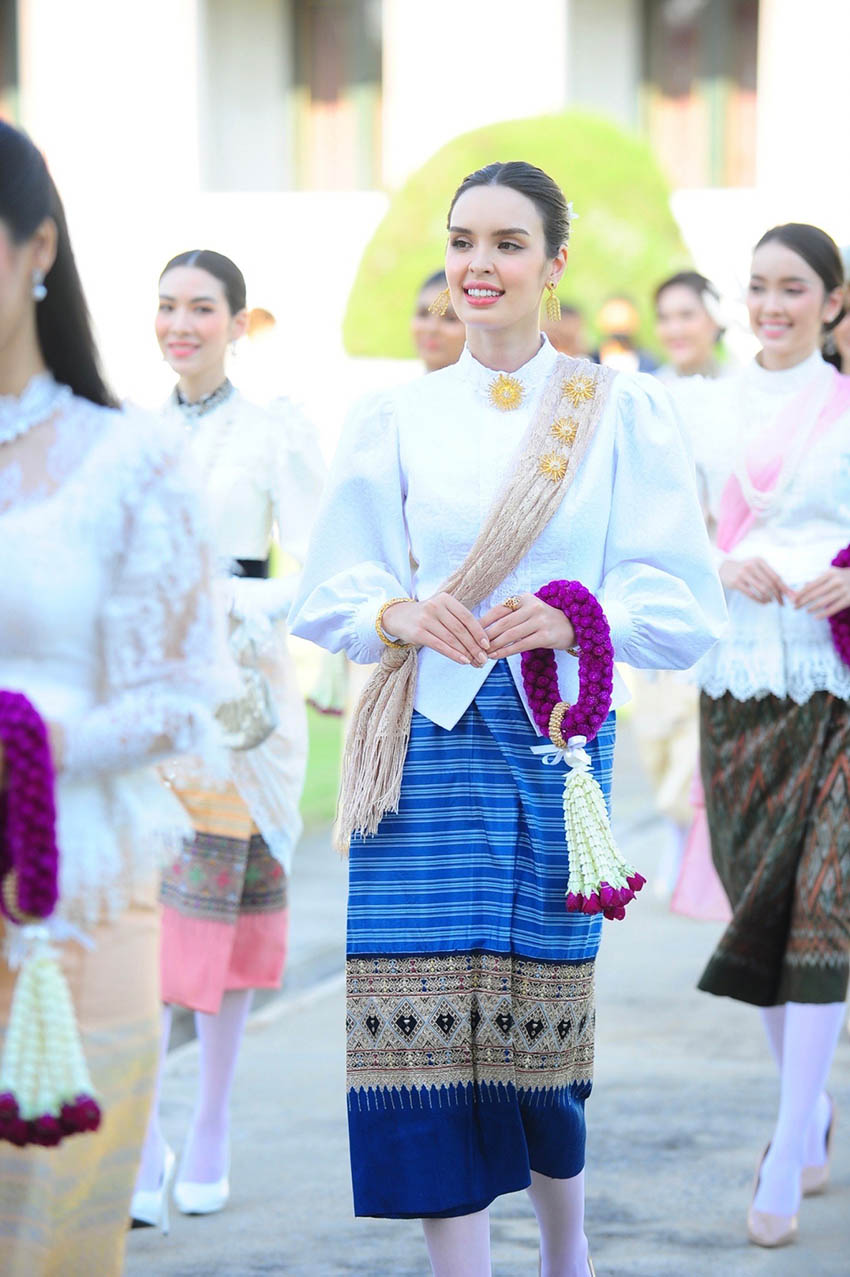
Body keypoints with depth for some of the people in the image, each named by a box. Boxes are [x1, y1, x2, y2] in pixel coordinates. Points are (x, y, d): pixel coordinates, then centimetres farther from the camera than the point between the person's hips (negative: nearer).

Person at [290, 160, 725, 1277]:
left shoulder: (622, 412, 3)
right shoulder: (396, 420, 7)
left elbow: (682, 599, -2)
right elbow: (327, 594, 6)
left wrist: (574, 617, -20)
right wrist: (401, 614, -15)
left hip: (560, 736, -1)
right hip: (428, 738, 1)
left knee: (544, 1008, 7)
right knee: (429, 1016, -7)